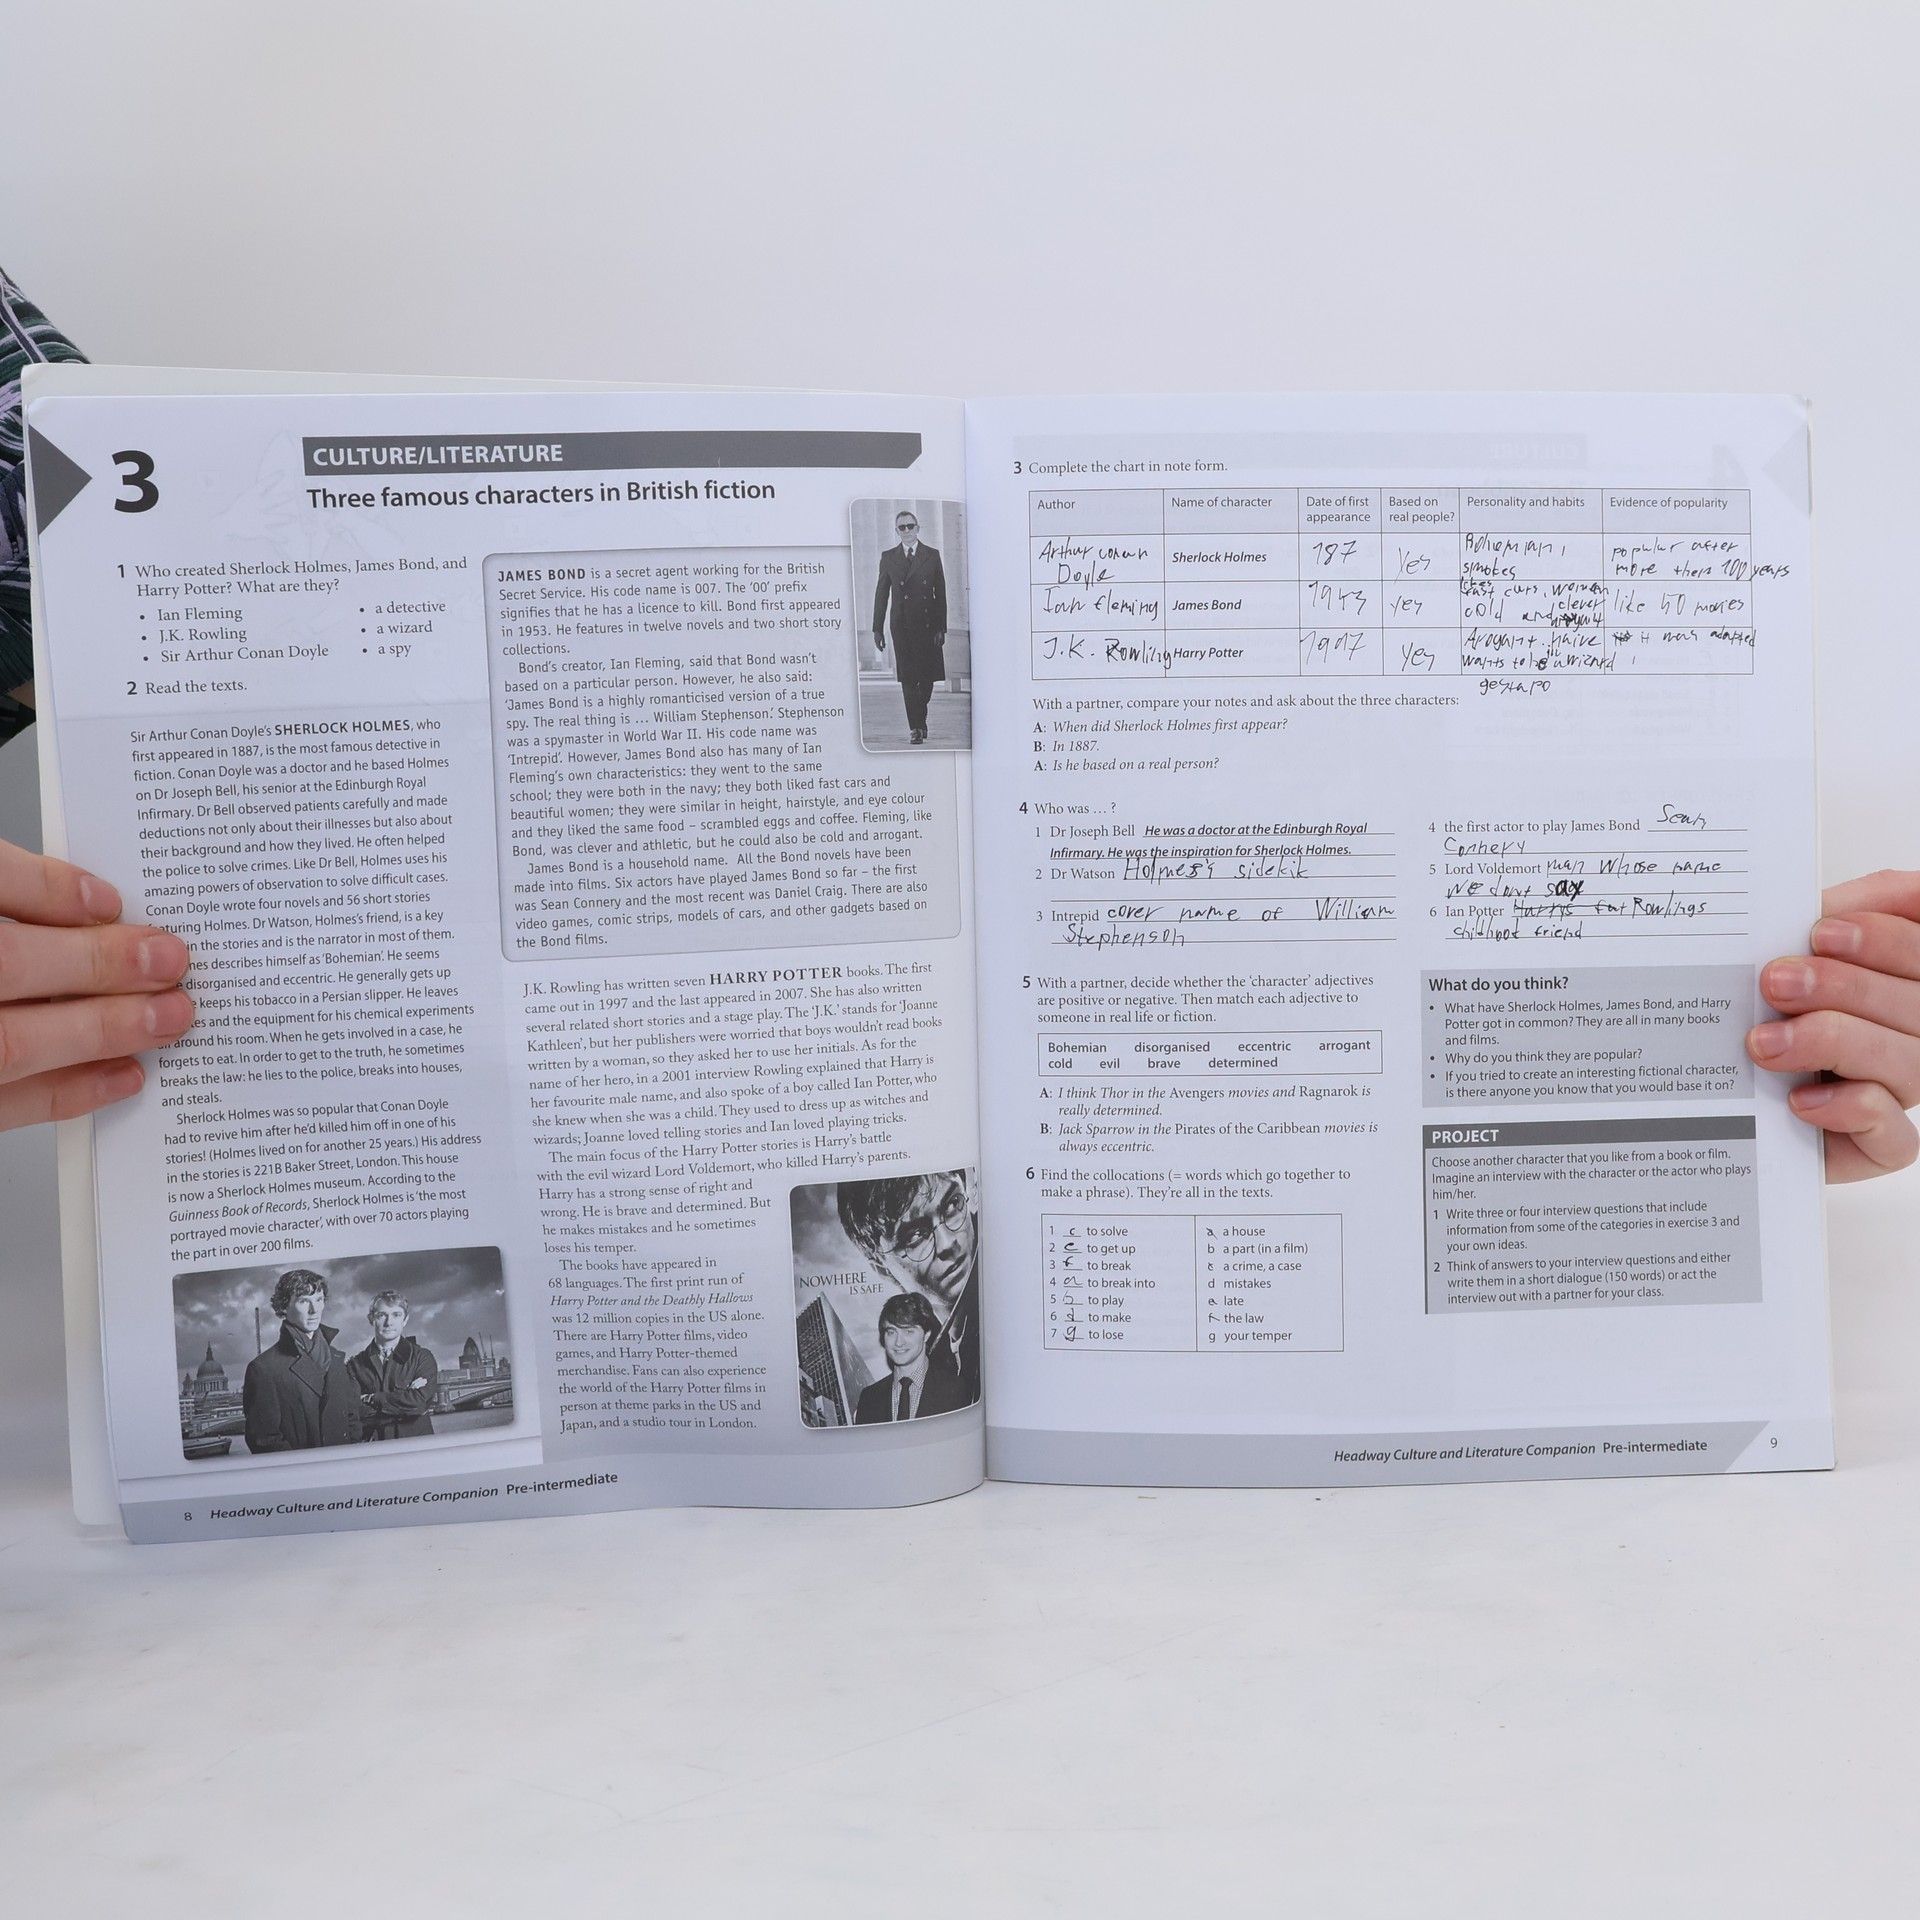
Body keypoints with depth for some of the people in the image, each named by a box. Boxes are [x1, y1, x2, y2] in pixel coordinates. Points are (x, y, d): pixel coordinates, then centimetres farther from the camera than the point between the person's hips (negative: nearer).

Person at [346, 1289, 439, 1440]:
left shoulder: (422, 1357, 6)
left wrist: (372, 1399, -2)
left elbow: (419, 1401, -7)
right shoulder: (355, 1364, 9)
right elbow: (352, 1412, -3)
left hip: (415, 1443, -2)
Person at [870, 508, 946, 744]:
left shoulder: (932, 555, 5)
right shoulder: (888, 557, 8)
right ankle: (915, 727, -1)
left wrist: (941, 628, -4)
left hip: (928, 624, 0)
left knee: (927, 677, 5)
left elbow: (940, 593, 3)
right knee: (908, 678, -4)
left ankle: (920, 719, 26)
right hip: (901, 626, 0)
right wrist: (877, 628, 4)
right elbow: (881, 594, 8)